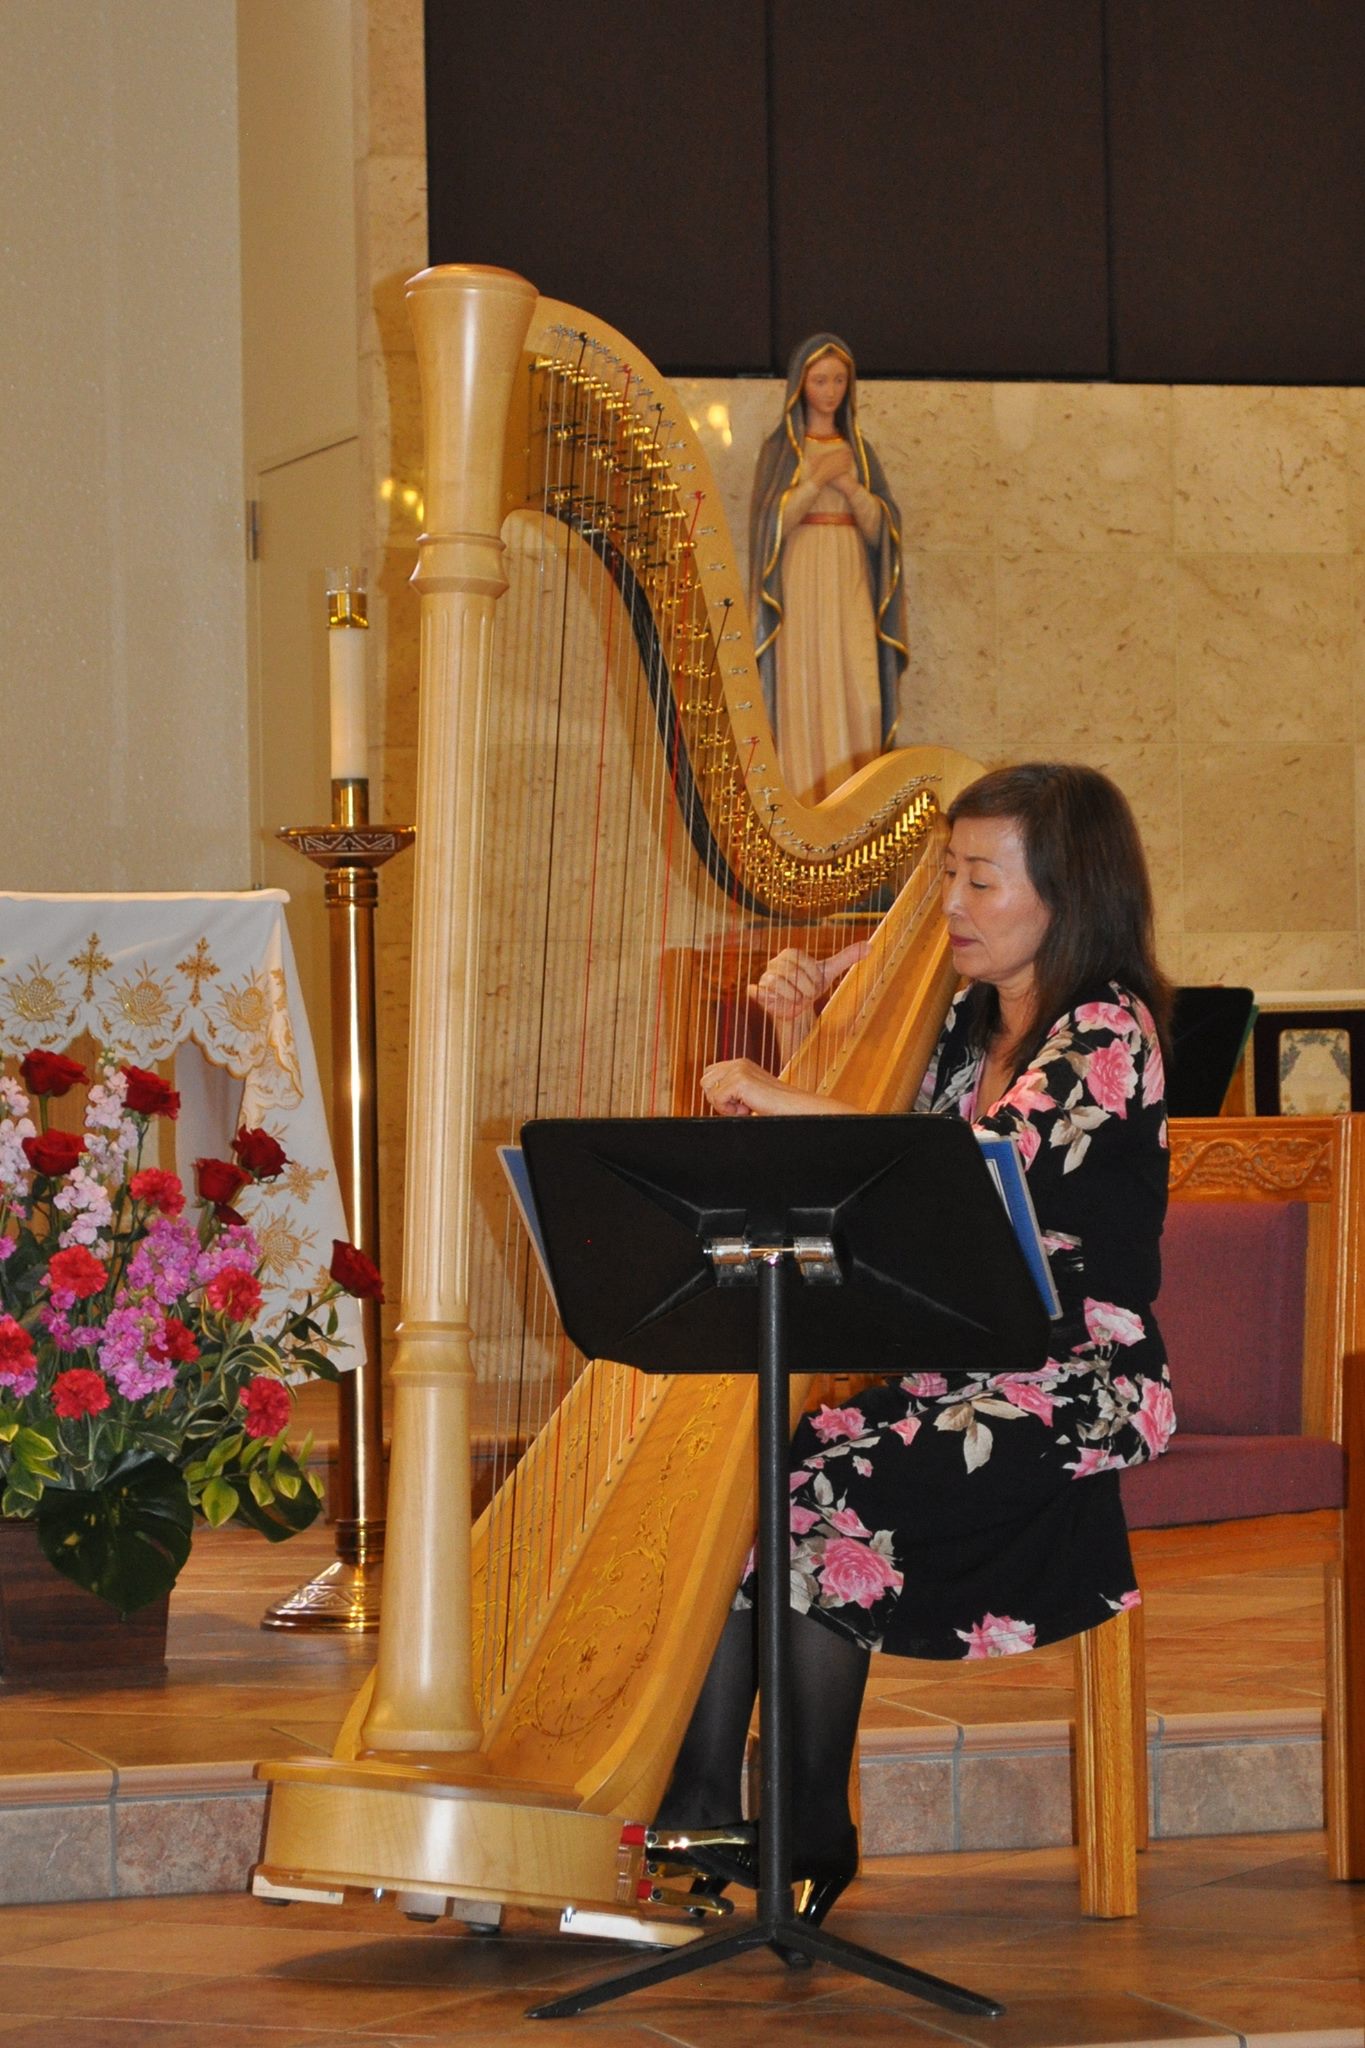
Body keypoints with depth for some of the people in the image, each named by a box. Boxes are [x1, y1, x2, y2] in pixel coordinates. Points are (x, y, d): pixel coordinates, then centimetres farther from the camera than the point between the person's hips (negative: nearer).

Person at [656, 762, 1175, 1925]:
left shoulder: (1108, 1031, -11)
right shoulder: (971, 1020, 14)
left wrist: (781, 1100, -22)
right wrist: (813, 1023, 8)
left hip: (1073, 1397, -8)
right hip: (957, 1371, 8)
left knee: (818, 1482, -23)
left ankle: (813, 1838, -11)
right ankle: (701, 1808, -16)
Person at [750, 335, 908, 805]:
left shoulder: (858, 450, 15)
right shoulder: (780, 448, 5)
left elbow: (878, 526, 6)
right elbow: (772, 521, -6)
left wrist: (848, 485, -9)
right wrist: (818, 477, -12)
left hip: (851, 586, 3)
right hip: (801, 585, -3)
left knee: (856, 694, -4)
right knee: (804, 691, -9)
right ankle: (804, 799, -9)